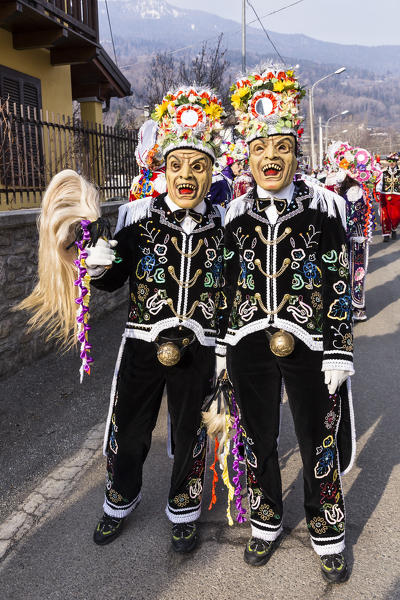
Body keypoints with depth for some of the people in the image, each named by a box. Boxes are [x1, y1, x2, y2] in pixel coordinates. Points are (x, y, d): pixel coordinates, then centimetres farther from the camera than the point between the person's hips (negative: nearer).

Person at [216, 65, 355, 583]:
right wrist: (222, 345, 7)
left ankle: (327, 534, 36)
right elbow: (227, 285, 7)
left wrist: (338, 353, -8)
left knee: (318, 444, 12)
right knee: (258, 439, 16)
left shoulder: (323, 207, -5)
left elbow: (339, 286, -5)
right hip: (249, 349, 2)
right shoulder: (235, 214, 2)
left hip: (308, 348, -2)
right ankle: (266, 521, 40)